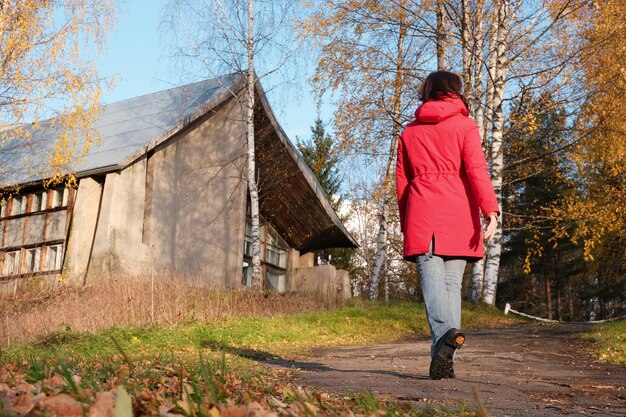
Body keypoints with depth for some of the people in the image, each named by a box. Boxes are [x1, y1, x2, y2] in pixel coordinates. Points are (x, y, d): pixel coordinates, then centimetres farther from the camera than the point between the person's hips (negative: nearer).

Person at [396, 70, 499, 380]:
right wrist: (490, 210, -12)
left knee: (431, 278, -9)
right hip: (457, 214, -1)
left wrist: (405, 224, 21)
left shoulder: (409, 131, 17)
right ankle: (444, 359, -2)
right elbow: (476, 168, -6)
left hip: (421, 212, 1)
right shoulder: (464, 125, 9)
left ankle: (446, 332, -35)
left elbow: (401, 181, 16)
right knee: (452, 282, 3)